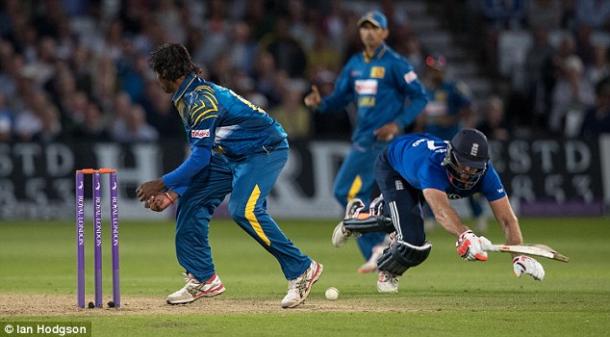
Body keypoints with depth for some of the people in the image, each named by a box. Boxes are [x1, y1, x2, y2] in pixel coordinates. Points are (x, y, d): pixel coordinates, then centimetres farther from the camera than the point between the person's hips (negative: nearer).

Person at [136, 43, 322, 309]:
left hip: (266, 149, -10)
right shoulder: (187, 98, 9)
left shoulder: (201, 99, -22)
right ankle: (203, 278, 13)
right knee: (191, 202, 4)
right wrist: (173, 192, 3)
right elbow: (200, 155, 11)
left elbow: (201, 157, -25)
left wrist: (162, 184, -19)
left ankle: (301, 269, -19)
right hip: (231, 154, 10)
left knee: (244, 210, -28)